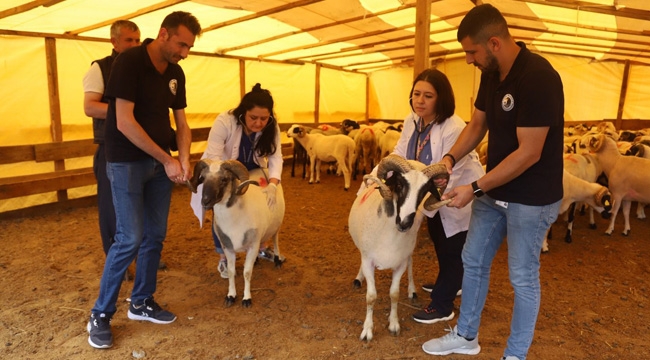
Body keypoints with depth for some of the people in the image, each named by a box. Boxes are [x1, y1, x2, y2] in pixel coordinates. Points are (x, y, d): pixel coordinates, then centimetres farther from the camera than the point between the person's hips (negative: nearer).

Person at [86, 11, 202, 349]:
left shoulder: (176, 74, 6)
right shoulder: (130, 61, -15)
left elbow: (181, 122, 9)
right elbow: (124, 122, -21)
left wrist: (183, 159, -8)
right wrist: (168, 159, -19)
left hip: (160, 162, 7)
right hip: (126, 162, -6)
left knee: (155, 236, 8)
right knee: (130, 239, -8)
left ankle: (141, 302, 24)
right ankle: (100, 314, 9)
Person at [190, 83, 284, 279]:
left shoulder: (272, 127, -21)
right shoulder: (224, 121, -35)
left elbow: (275, 156, -25)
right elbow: (214, 157, -38)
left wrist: (272, 184, -41)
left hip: (251, 174, 4)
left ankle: (261, 247, 30)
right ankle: (223, 257, 13)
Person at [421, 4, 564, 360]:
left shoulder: (538, 78, -25)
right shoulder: (491, 75, 1)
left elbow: (528, 154, -26)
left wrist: (475, 189, -22)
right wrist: (450, 158, -6)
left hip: (531, 198, -8)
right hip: (494, 189, 8)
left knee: (522, 277, 7)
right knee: (473, 261, 16)